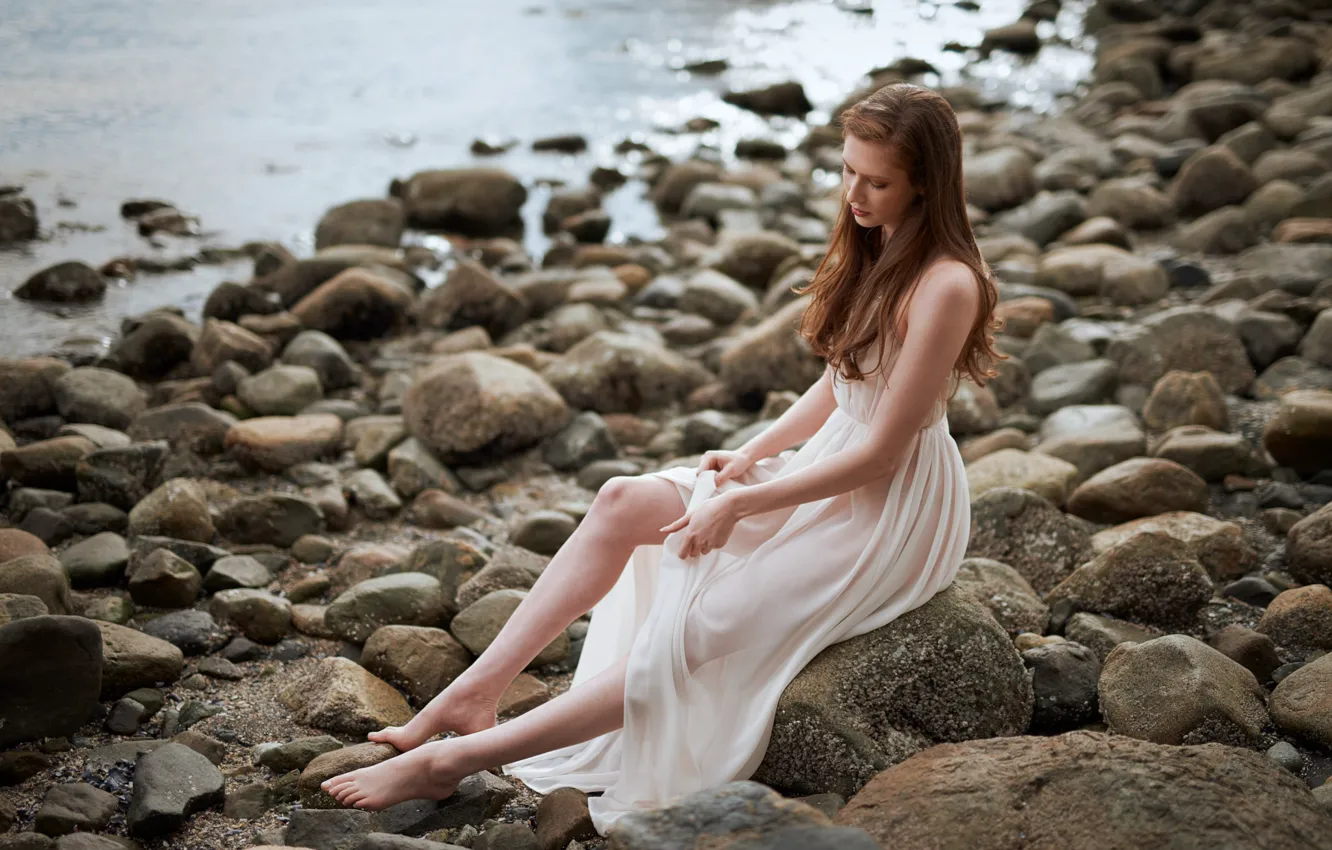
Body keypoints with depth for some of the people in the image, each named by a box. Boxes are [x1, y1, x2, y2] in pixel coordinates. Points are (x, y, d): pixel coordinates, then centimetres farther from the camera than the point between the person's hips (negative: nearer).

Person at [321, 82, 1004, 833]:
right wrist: (752, 456, -1)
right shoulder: (874, 249, 5)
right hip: (830, 472, 9)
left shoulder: (946, 285, -23)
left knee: (693, 633, -20)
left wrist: (740, 505, -17)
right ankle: (476, 692, -5)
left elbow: (880, 453, -22)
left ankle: (459, 756, -17)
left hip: (891, 516, -9)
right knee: (623, 502, -5)